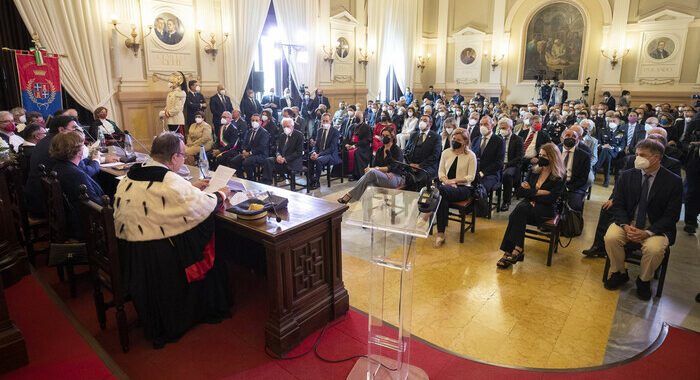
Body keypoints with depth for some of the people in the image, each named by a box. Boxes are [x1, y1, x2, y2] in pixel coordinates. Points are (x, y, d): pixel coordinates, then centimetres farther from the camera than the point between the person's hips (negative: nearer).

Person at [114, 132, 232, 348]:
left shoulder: (128, 179, 4)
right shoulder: (171, 182, -21)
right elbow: (204, 206, -15)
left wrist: (191, 188, 21)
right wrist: (221, 194, 5)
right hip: (161, 258, -8)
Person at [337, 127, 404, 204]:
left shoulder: (397, 151, 0)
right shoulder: (379, 150, 19)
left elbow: (391, 168, -11)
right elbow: (374, 165, 8)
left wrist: (375, 169, -19)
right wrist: (384, 171, -13)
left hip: (396, 179, -5)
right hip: (381, 178, 5)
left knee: (372, 172, -33)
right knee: (369, 183, -33)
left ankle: (349, 195, -34)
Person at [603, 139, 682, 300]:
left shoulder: (673, 181, -5)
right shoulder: (626, 176, 2)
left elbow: (671, 216, -7)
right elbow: (618, 205, 1)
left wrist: (647, 232, -21)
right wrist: (625, 226, -18)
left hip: (656, 227, -2)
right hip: (628, 222, 2)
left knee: (654, 249, -31)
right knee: (611, 237, -26)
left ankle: (643, 281, 0)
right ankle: (619, 274, 1)